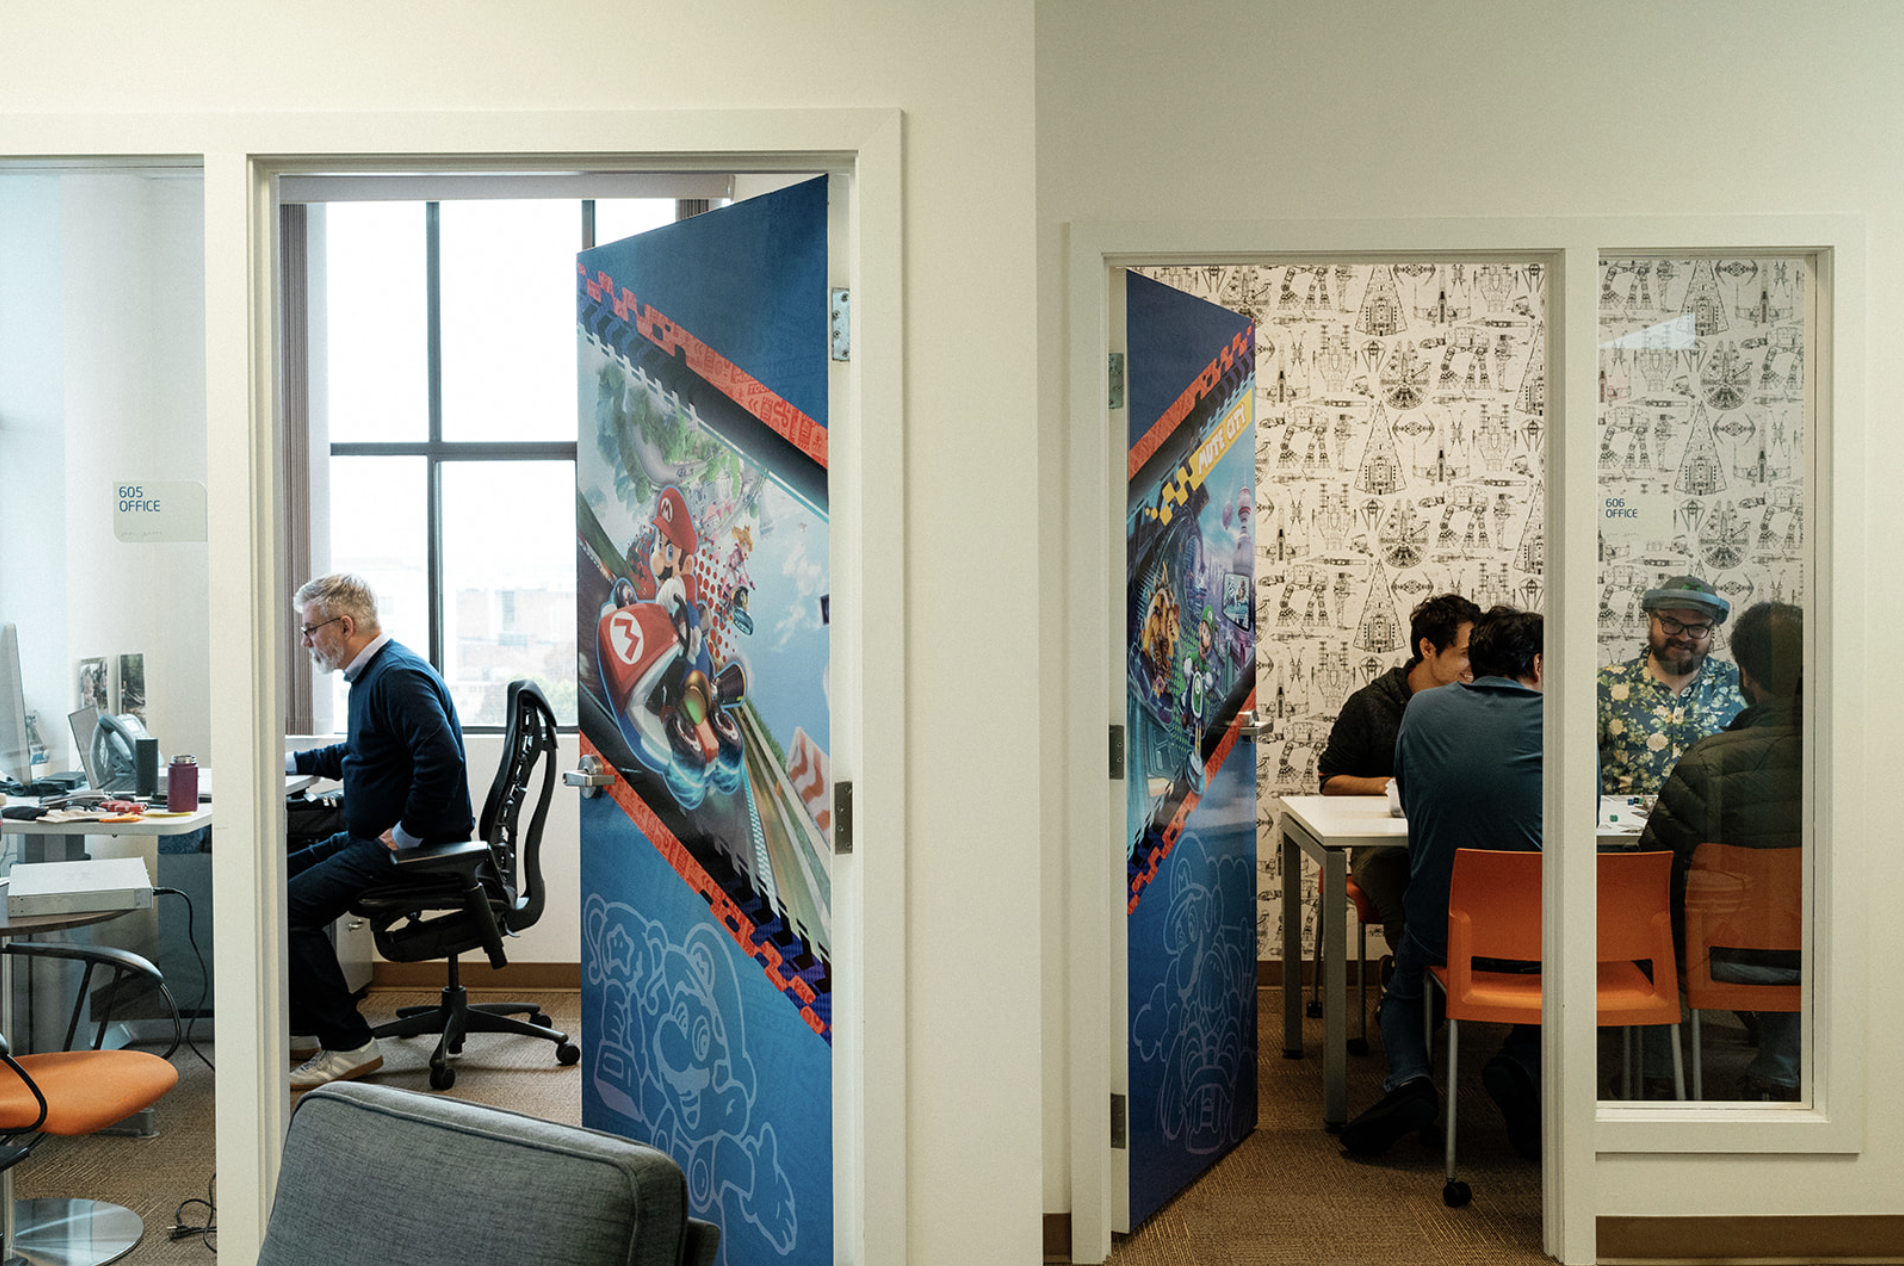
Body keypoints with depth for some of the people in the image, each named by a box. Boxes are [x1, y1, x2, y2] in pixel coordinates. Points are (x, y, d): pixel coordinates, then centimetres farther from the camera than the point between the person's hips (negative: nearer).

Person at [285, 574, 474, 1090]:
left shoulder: (399, 676, -19)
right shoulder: (371, 673, 16)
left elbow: (442, 761, -32)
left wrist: (404, 835, -24)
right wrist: (289, 763, 28)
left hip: (418, 844, -11)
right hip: (373, 836, 11)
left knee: (293, 906, -19)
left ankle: (350, 1046, -10)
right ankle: (305, 1028, 19)